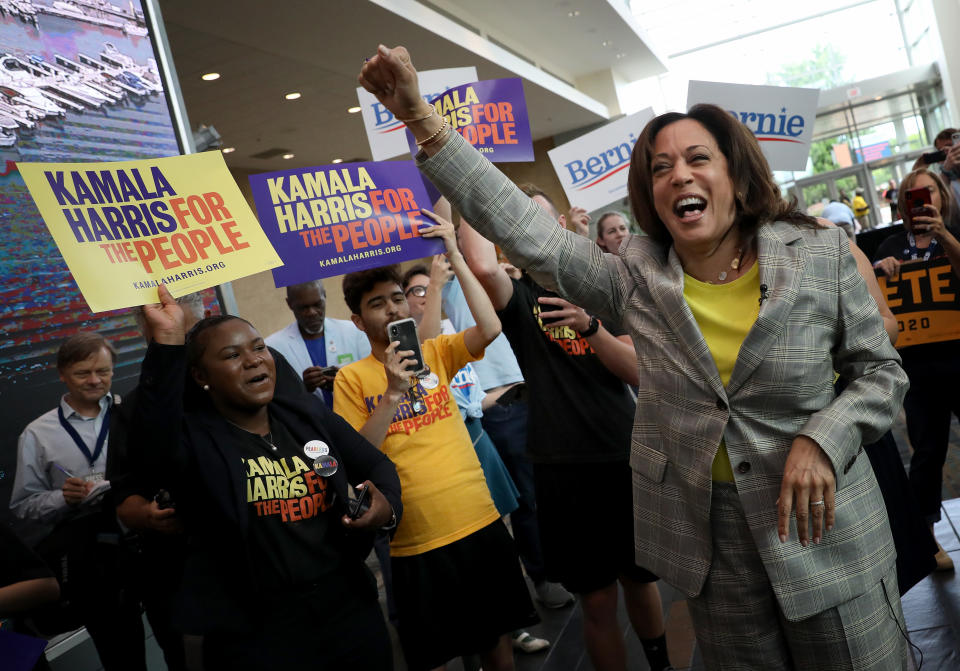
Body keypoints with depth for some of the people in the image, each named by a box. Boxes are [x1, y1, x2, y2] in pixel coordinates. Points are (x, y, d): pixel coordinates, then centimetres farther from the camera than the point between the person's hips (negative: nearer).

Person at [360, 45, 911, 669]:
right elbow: (524, 229, -11)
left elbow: (881, 371, 2)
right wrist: (421, 117, -15)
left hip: (820, 520, 0)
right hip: (707, 534, 1)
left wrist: (821, 440, -17)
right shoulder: (637, 278, -5)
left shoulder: (822, 254, -6)